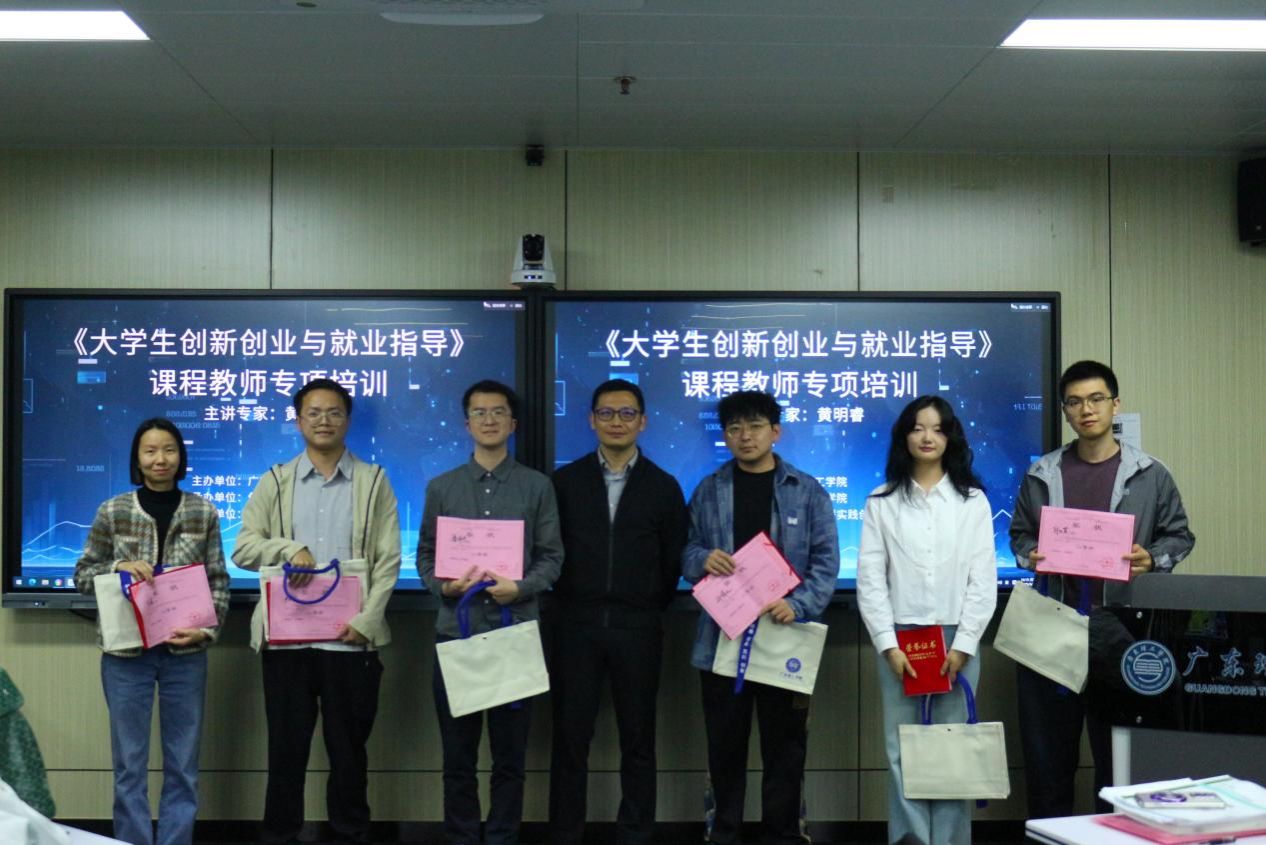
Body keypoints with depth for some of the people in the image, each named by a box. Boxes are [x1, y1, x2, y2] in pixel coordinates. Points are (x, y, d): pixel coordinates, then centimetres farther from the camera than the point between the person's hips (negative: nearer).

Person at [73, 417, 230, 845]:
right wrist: (120, 567, -13)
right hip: (126, 651, -1)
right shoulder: (112, 511, 0)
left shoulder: (203, 512, 2)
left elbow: (218, 581, 4)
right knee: (130, 763, 6)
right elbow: (82, 575, 6)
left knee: (183, 763, 8)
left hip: (185, 652, 1)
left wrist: (208, 629, -10)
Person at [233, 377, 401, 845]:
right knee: (286, 747, 8)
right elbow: (243, 548, 3)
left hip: (350, 638, -1)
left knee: (348, 749, 8)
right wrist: (288, 548, -15)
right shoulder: (275, 481, 9)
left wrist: (367, 621, -11)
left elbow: (388, 559, -1)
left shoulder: (373, 481, 5)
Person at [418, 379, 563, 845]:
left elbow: (551, 557, 2)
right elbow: (425, 555, 9)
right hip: (455, 632, 1)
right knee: (457, 753, 8)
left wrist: (521, 587, -15)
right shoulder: (441, 487, 9)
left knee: (510, 753, 6)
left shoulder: (538, 486, 5)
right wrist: (443, 584, -11)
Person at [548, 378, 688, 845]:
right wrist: (565, 601, 5)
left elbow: (673, 560, 7)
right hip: (576, 625, 0)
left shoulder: (664, 487, 5)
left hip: (638, 629, 0)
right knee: (570, 739, 4)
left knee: (638, 741, 7)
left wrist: (651, 608, 6)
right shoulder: (565, 481, 5)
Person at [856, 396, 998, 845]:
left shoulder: (973, 501, 7)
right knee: (902, 751, 0)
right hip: (899, 639, 0)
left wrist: (963, 644, -7)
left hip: (956, 639, 0)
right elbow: (870, 579, 1)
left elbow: (984, 580, 2)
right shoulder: (882, 502, 6)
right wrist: (889, 644, -8)